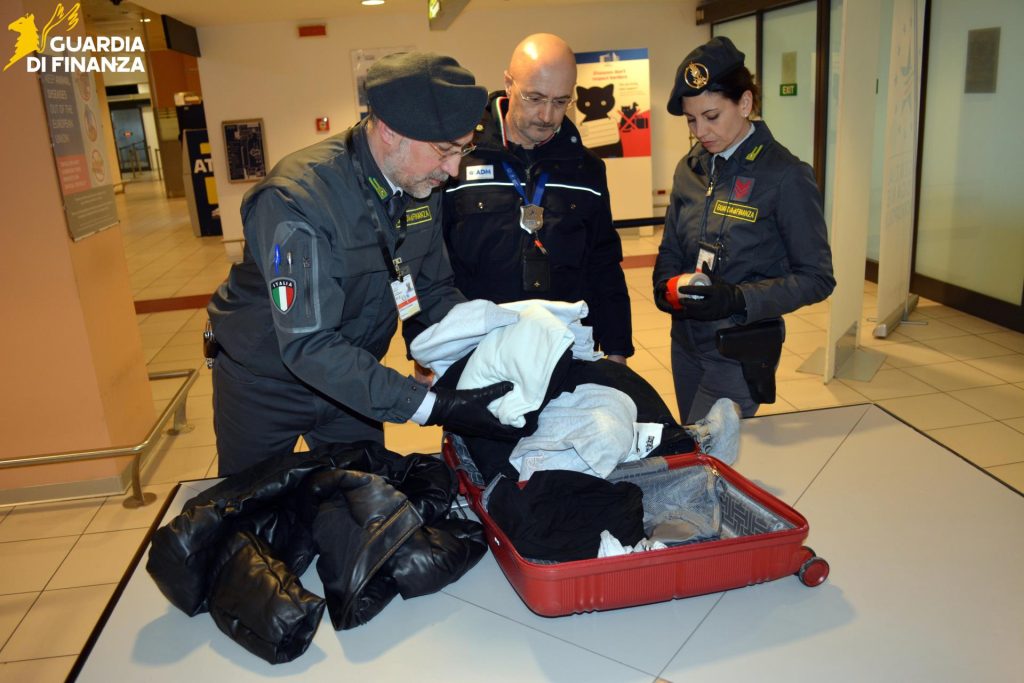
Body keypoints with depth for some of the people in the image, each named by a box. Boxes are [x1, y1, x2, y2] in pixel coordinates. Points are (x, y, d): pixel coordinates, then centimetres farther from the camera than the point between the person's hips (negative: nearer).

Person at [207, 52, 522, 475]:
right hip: (264, 384, -4)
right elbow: (308, 346, -36)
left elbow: (434, 290, -2)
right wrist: (434, 408, -41)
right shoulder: (296, 199, -33)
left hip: (350, 378, 5)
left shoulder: (422, 187, -12)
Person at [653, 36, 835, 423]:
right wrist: (667, 287, -10)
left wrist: (740, 299, -24)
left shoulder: (785, 176, -14)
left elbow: (816, 278, -12)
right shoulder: (691, 168, 4)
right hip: (686, 340, 6)